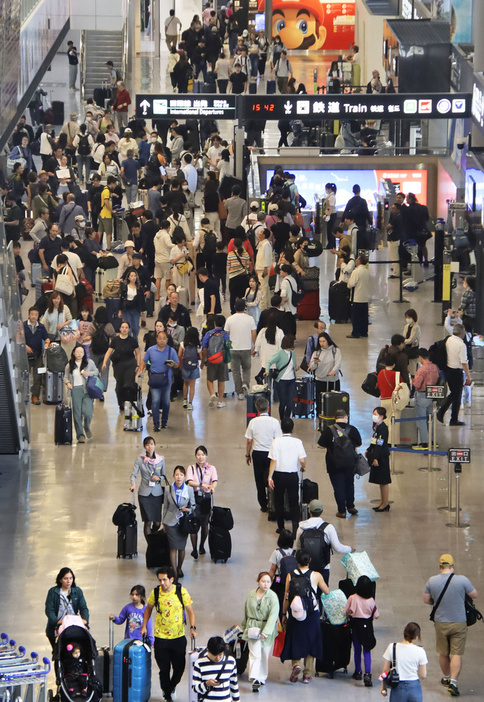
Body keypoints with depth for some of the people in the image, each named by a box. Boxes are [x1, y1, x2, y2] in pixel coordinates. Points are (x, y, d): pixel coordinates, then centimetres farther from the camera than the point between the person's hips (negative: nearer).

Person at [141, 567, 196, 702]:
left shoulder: (181, 592, -9)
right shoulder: (155, 593, -5)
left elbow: (190, 611, -1)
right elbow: (149, 609, 13)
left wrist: (192, 627, -14)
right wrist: (144, 626, 6)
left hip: (178, 637, 0)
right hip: (160, 637, 0)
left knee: (179, 668, 9)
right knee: (164, 669, 3)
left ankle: (171, 688, 38)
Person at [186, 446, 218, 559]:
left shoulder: (211, 468, 6)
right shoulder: (191, 468, 4)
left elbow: (215, 481, -11)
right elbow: (189, 482, -11)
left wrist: (212, 486, -35)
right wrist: (202, 485, -28)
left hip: (207, 498, 1)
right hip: (194, 497, -1)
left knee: (204, 524, 8)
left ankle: (202, 546, 29)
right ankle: (194, 549, -2)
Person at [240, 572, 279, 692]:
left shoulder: (273, 596, -12)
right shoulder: (251, 595, 0)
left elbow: (273, 615, -18)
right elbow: (246, 612, 14)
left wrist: (266, 632, -24)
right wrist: (244, 626, 21)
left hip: (267, 627, -1)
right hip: (253, 628, 1)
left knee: (265, 654, 10)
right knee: (255, 654, -9)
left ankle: (262, 678, 27)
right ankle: (254, 679, -15)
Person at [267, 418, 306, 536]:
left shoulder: (276, 441, -9)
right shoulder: (297, 442, -7)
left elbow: (273, 461, -12)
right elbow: (302, 460, -11)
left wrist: (270, 477, -8)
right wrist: (303, 468, 12)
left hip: (279, 474, -1)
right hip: (293, 475, 1)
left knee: (279, 502, 14)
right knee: (294, 502, 8)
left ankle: (281, 527, 20)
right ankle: (295, 526, -6)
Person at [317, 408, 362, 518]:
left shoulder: (328, 430, -13)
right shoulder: (352, 429, -7)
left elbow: (321, 445, -6)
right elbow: (358, 444, 7)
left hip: (334, 464, -2)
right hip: (349, 463, 2)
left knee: (338, 487, 6)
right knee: (349, 484, 22)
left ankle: (342, 511, 8)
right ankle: (350, 506, 32)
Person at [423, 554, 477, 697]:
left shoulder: (432, 581, -8)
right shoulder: (462, 580, -15)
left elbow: (426, 600, 3)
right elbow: (474, 595, -2)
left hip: (440, 623, 2)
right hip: (459, 622, -2)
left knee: (443, 653, 19)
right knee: (456, 654, 2)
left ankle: (446, 678, 36)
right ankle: (453, 682, -10)